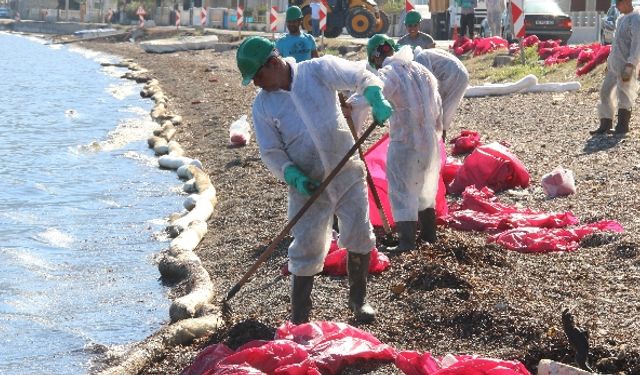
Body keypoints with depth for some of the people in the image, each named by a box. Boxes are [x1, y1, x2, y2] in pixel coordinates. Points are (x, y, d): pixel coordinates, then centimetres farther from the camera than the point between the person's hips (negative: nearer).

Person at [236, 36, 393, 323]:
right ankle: (299, 318, 11)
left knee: (359, 236, 6)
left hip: (347, 173, 0)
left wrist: (377, 99, -26)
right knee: (306, 248, 0)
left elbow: (360, 76, -6)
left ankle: (358, 299, 28)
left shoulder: (318, 70, -8)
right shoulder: (262, 106, -3)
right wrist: (294, 176, -19)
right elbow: (271, 152, -2)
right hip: (307, 184, 0)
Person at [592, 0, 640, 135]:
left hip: (626, 64, -9)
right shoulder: (621, 18, 16)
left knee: (624, 94, -3)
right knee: (605, 91, 10)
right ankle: (605, 124, 17)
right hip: (614, 63, 9)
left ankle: (622, 125, 6)